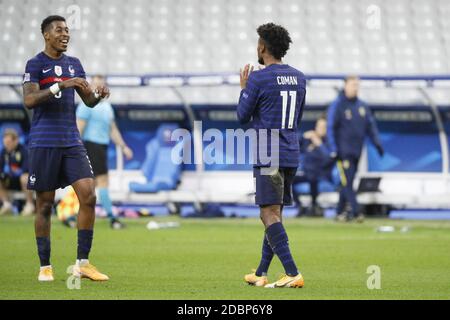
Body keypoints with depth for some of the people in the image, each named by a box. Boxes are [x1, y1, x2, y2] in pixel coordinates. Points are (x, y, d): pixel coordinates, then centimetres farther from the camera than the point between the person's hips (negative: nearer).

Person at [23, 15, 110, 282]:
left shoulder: (74, 64, 14)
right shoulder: (35, 64, -3)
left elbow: (89, 101, 16)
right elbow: (29, 100, -16)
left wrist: (99, 95, -7)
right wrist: (60, 85, -26)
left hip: (72, 142, 5)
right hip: (44, 143, -5)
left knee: (89, 197, -8)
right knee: (45, 204, 1)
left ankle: (83, 263, -1)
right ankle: (45, 266, 9)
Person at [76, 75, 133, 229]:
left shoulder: (107, 106, 17)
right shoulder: (87, 105, -8)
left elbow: (113, 130, 22)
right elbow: (78, 129, -12)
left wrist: (123, 147, 14)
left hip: (103, 146, 8)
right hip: (91, 145, -8)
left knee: (92, 183, 9)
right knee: (103, 180, -11)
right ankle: (111, 218, -13)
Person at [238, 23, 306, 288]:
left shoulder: (258, 79, -10)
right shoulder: (299, 78, 12)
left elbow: (243, 116, 1)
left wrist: (244, 88, 17)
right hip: (292, 155, 7)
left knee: (270, 214, -10)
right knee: (275, 213, 14)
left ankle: (293, 273, -22)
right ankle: (261, 274, 22)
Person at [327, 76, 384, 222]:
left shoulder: (362, 106, 12)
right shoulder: (337, 105, -5)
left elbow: (371, 125, 15)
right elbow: (331, 128, -7)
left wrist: (377, 143, 4)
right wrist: (334, 149, -13)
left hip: (357, 150, 6)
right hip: (343, 150, -6)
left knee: (348, 182, 9)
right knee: (347, 182, -11)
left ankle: (340, 212, 15)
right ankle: (356, 212, -16)